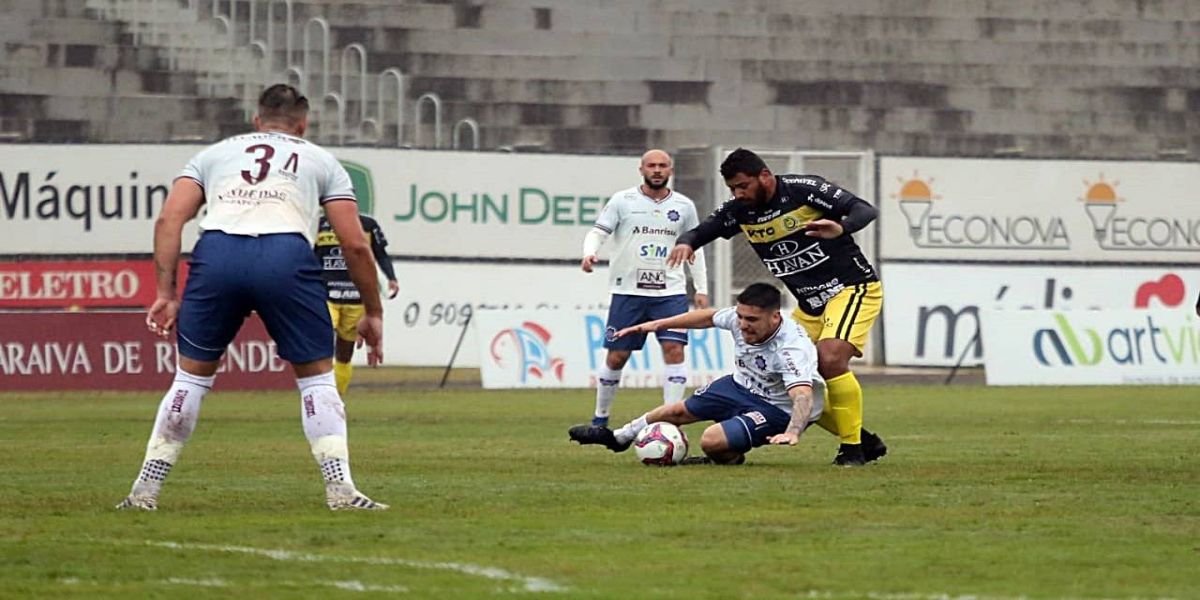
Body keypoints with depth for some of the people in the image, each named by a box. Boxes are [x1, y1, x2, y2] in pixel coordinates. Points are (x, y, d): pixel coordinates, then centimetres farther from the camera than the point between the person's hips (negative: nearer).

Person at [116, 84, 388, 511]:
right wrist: (373, 312, 27)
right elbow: (355, 244, 19)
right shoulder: (319, 160, 28)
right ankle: (340, 488, 1)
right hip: (286, 255, -1)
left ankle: (145, 489, 16)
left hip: (216, 252, 1)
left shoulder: (215, 153, 31)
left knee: (192, 375, 16)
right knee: (317, 376, 12)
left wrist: (166, 293, 13)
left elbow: (169, 219, 15)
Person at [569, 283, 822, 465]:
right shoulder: (741, 316, -18)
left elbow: (803, 396, -50)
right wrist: (657, 324, 10)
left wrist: (792, 433, -70)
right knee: (679, 410, 18)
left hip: (776, 410, -7)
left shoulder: (793, 348, -38)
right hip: (741, 386, 7)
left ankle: (731, 458, 11)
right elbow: (708, 317, 3)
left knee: (712, 441, -27)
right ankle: (618, 438, 45)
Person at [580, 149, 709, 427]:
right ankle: (600, 417, 20)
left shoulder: (684, 206, 8)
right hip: (628, 290, -1)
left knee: (674, 350, -14)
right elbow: (597, 233, -1)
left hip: (670, 291, 1)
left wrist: (701, 289, 12)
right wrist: (589, 253, -23)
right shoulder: (623, 201, 0)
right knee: (616, 357, 2)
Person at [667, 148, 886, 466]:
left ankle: (852, 448, -15)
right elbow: (700, 232, 7)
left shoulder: (803, 190, -18)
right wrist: (686, 243, -17)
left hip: (852, 287, -8)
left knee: (830, 359, -29)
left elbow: (866, 210, -21)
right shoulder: (740, 211, 0)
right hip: (811, 304, 8)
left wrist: (841, 228, -43)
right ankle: (865, 441, 13)